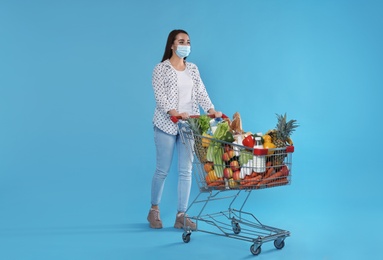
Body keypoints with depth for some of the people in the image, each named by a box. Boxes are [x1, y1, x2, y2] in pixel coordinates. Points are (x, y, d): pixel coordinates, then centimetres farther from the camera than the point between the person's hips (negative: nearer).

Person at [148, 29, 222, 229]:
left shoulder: (193, 69, 12)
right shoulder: (161, 68, -3)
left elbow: (201, 92, 4)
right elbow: (160, 96, -12)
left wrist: (212, 110, -14)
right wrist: (175, 114, -28)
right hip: (166, 125, -4)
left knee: (186, 171, 2)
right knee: (162, 170, 2)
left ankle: (181, 215, 8)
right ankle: (154, 210, 23)